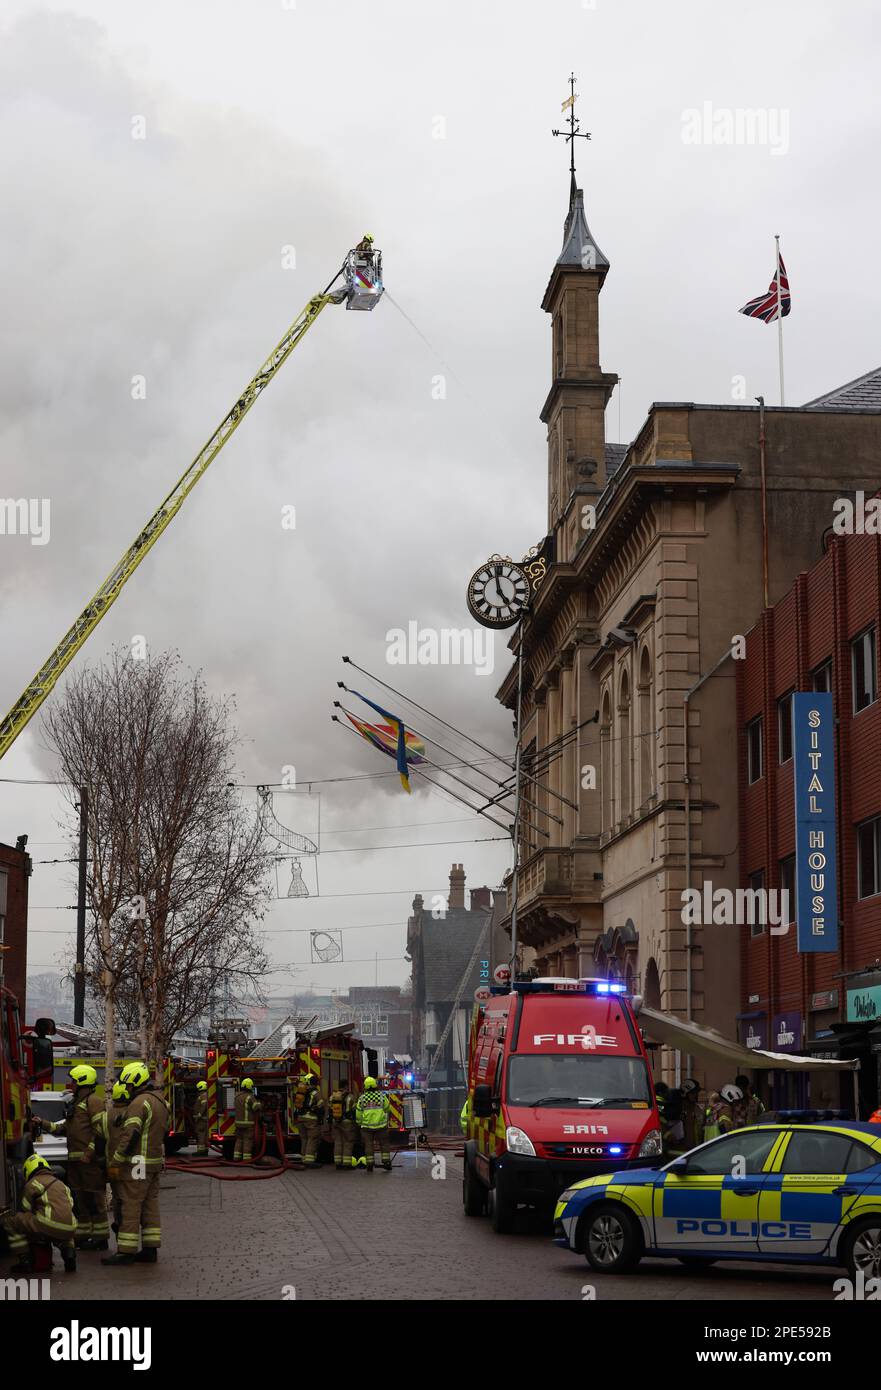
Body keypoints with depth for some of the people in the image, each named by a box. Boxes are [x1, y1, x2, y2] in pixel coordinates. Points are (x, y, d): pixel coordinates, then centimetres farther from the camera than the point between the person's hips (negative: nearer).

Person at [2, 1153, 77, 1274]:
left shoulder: (32, 1184, 9)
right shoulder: (61, 1184, 29)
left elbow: (26, 1211, 15)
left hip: (48, 1227, -7)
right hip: (68, 1231, 7)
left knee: (9, 1222, 8)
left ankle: (25, 1262, 5)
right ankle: (69, 1253, 11)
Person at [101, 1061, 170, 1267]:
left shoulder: (139, 1103, -15)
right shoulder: (159, 1102, 17)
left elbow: (130, 1135, -21)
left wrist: (115, 1162, -18)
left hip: (136, 1164, -10)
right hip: (155, 1162, 10)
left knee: (130, 1207, -7)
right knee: (150, 1206, 11)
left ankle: (126, 1251, -6)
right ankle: (150, 1250, 12)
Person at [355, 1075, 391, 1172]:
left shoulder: (362, 1098, -2)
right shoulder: (382, 1095, -3)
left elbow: (358, 1112, 3)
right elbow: (387, 1108, 8)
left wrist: (359, 1123, 16)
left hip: (367, 1125, 0)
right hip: (381, 1125, 0)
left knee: (368, 1145, 5)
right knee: (384, 1143, 11)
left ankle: (369, 1165, 3)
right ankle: (386, 1162, 7)